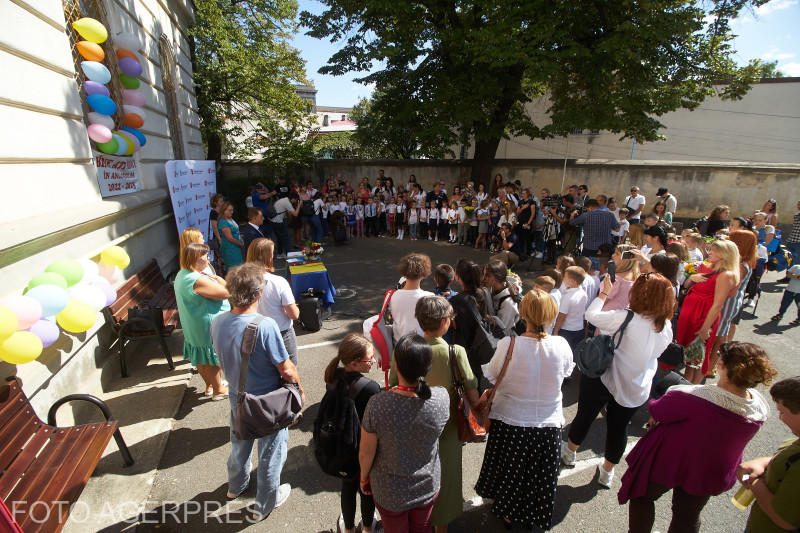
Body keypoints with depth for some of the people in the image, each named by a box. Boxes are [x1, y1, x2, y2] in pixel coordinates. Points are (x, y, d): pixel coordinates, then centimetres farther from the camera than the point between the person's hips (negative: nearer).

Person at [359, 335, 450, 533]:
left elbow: (366, 453, -19)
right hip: (428, 486, 2)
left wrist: (364, 477, 2)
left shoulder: (377, 405, -35)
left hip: (390, 492, -2)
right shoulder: (442, 397, -27)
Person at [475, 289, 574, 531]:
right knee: (539, 474, 25)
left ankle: (507, 513, 47)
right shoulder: (561, 345, -18)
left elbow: (491, 375, -11)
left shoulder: (508, 344, -25)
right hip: (548, 423, 2)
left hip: (510, 421, -1)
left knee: (509, 470, 24)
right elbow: (567, 372, 2)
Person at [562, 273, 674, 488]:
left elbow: (591, 314, -16)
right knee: (619, 426, 20)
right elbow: (653, 352, 11)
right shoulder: (666, 328, -5)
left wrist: (604, 293, -2)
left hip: (605, 379, -4)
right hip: (637, 389, 5)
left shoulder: (627, 320, -25)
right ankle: (607, 471, 38)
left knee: (585, 415, 18)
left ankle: (570, 451, 42)